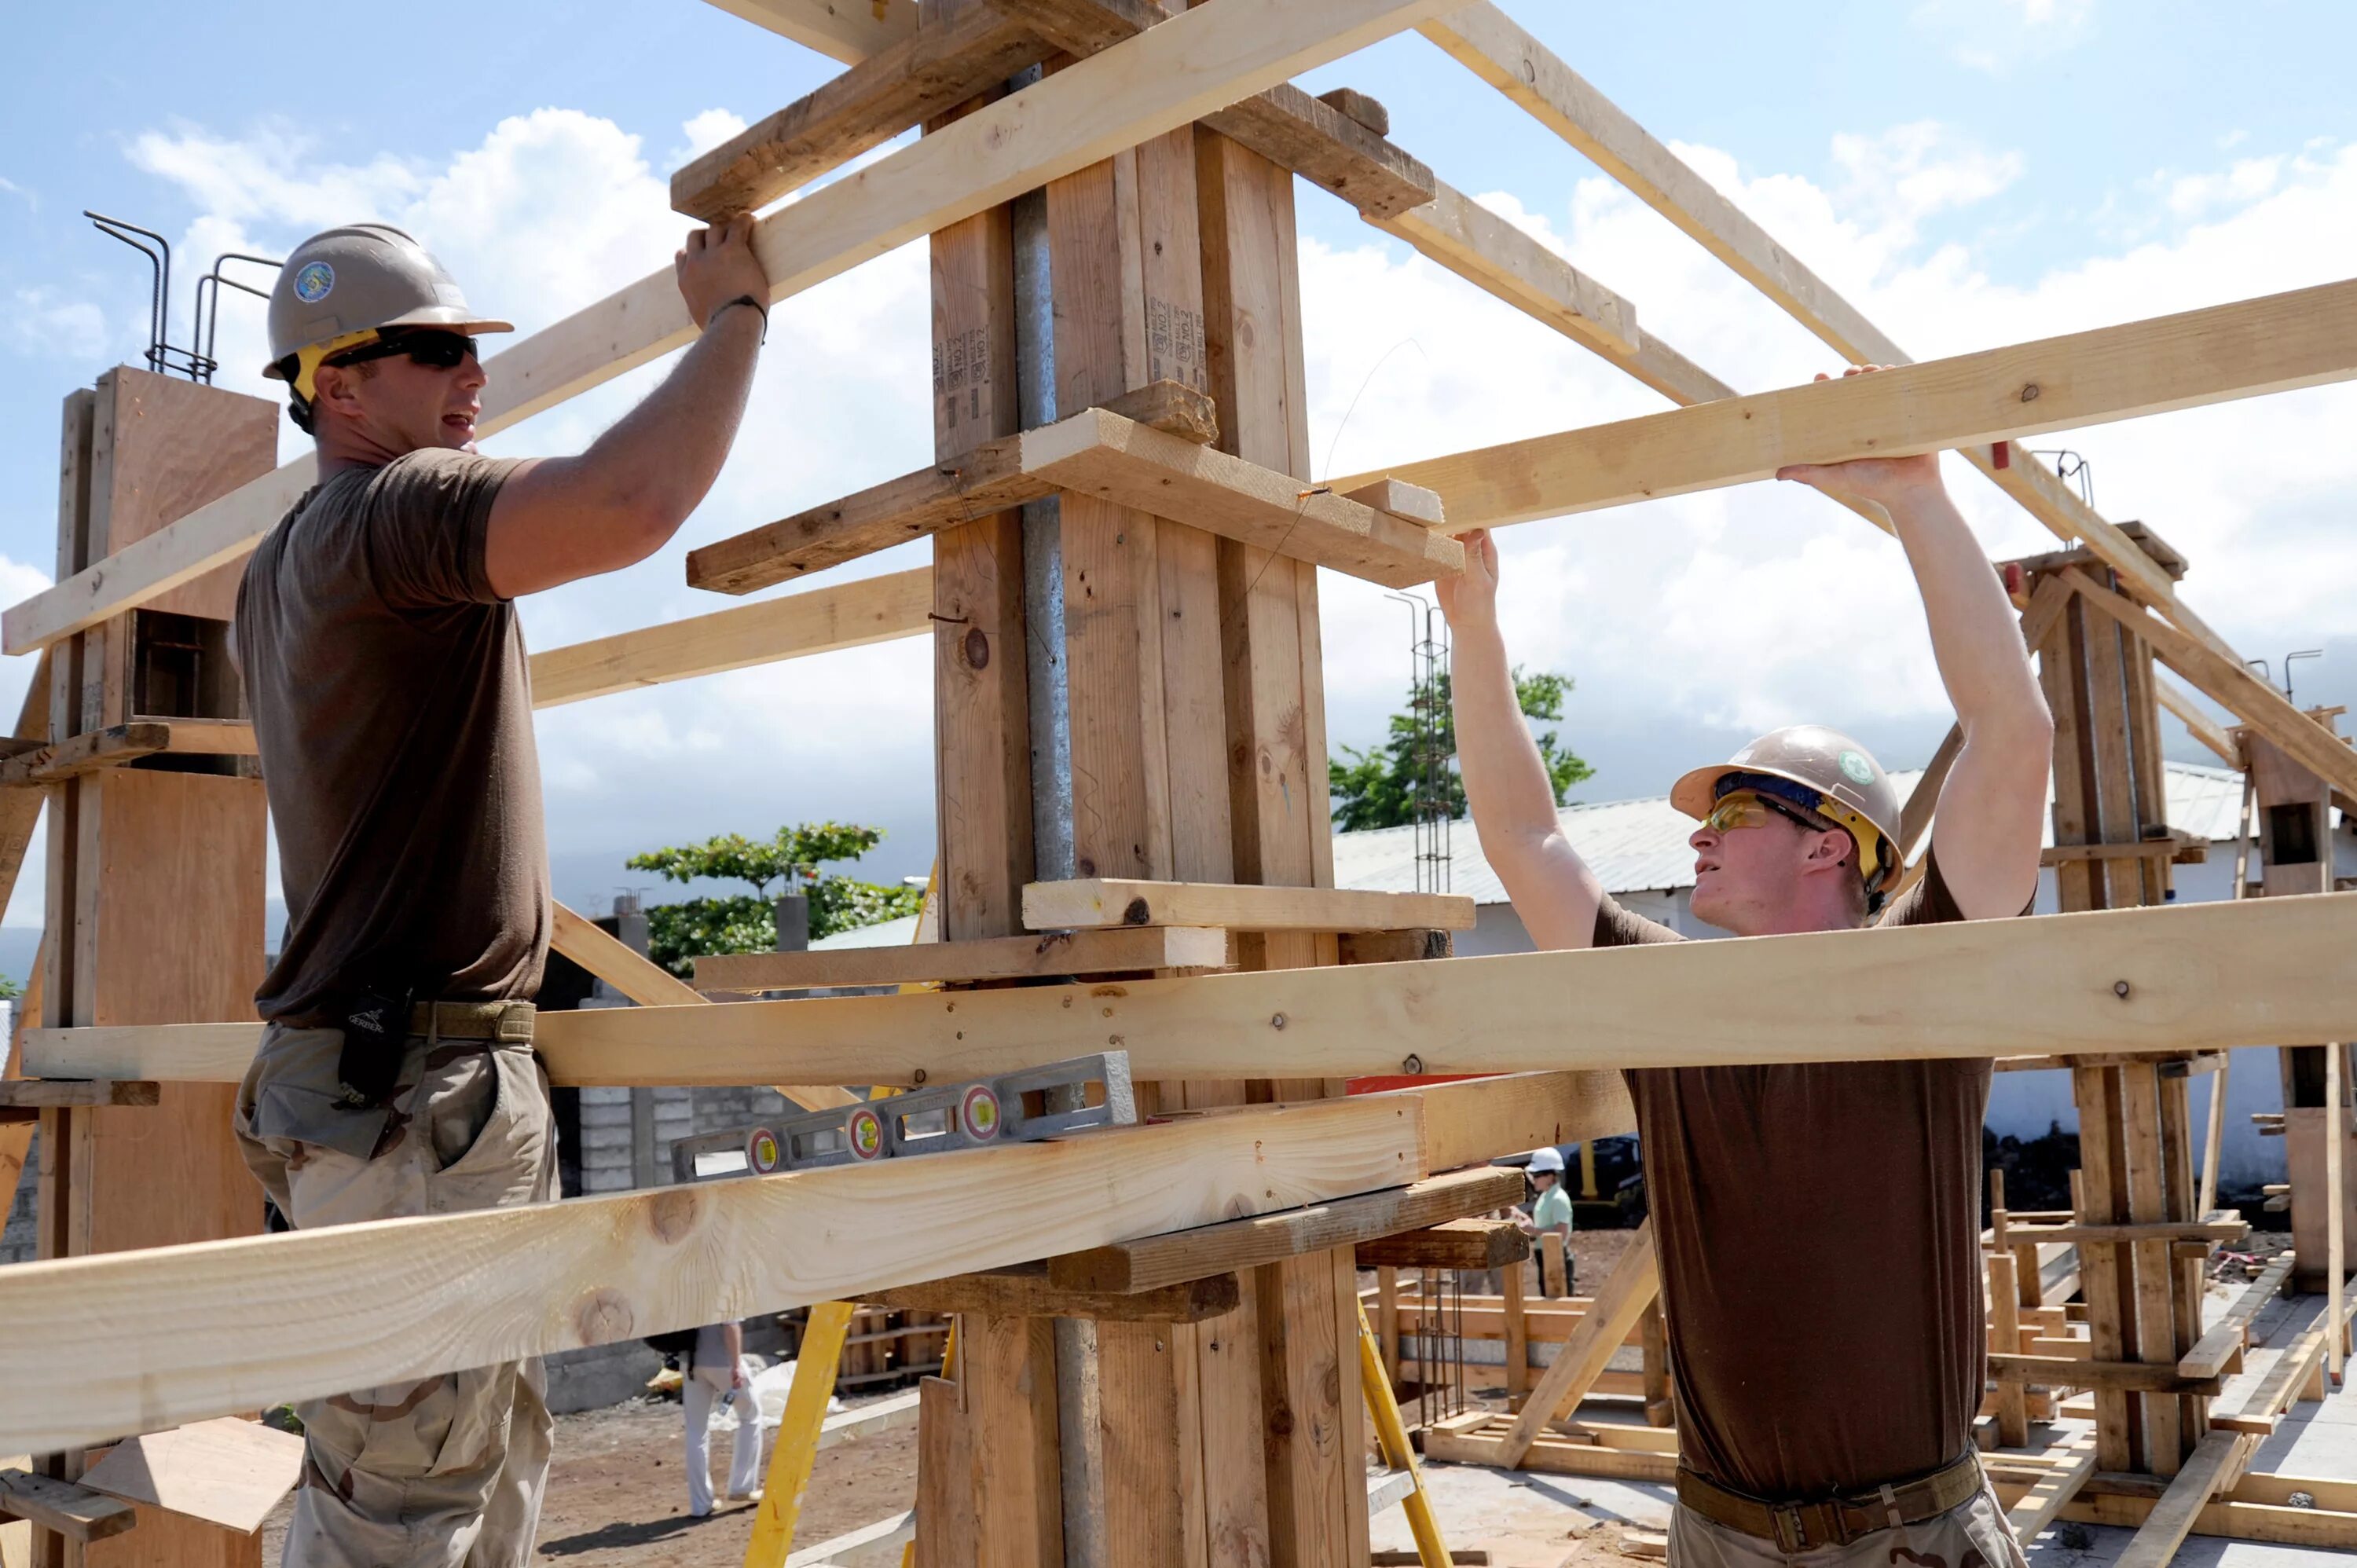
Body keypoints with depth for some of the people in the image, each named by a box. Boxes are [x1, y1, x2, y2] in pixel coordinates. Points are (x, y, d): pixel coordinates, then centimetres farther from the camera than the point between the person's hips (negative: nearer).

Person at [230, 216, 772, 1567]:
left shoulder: (282, 572, 18)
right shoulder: (393, 512, -14)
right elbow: (628, 507, -31)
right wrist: (735, 317, -16)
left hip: (409, 1076, 11)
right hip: (417, 1090, -11)